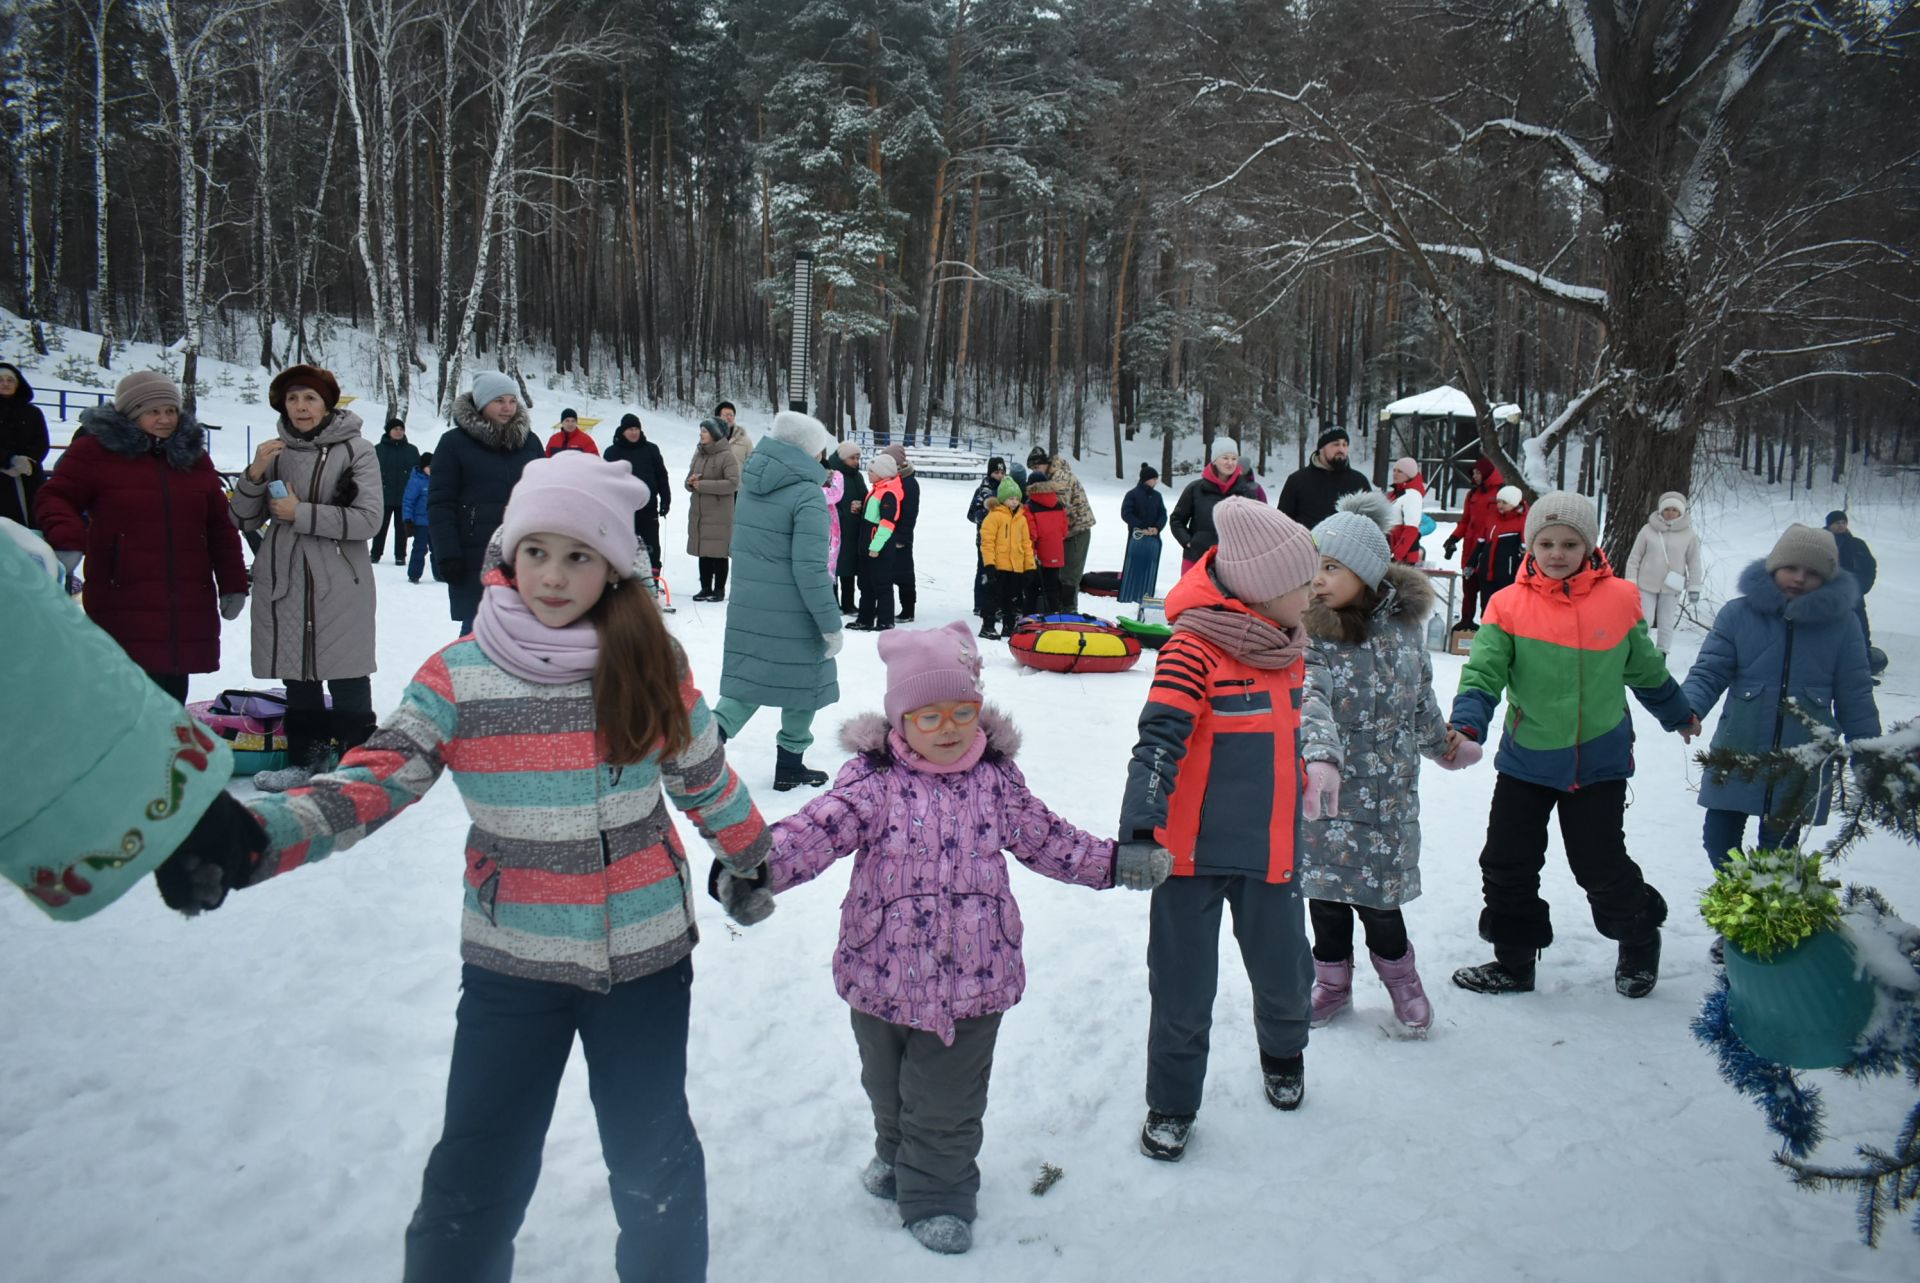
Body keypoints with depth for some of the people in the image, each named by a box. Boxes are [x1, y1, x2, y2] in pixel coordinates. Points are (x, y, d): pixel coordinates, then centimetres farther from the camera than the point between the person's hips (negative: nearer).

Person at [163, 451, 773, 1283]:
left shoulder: (652, 662, -6)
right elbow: (370, 783, -17)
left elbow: (704, 777, 7)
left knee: (654, 1161, 15)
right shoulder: (459, 677, -8)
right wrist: (252, 838, -34)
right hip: (509, 963, 0)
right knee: (474, 1181, 8)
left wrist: (752, 859, 19)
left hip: (645, 956, 0)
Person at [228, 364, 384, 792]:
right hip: (283, 582, 5)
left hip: (339, 584, -5)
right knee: (296, 674, 12)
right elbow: (245, 519, 9)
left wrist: (301, 513, -15)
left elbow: (368, 519, -13)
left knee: (346, 676, 1)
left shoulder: (355, 450, -5)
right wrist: (255, 473, -9)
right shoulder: (276, 449, 9)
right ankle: (307, 757, 25)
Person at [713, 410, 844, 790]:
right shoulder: (808, 495, -17)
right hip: (793, 616, -6)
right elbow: (810, 568, -21)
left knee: (748, 682, 14)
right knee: (805, 685, 12)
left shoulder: (751, 484, 5)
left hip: (746, 609, 6)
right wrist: (831, 625, -14)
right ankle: (790, 766, 22)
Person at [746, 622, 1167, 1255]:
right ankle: (896, 1154, 51)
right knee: (888, 1086, 22)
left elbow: (1046, 838, 10)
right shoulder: (873, 779, -12)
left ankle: (936, 1193, 34)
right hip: (885, 972, 0)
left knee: (947, 1102, 11)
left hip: (971, 977, 0)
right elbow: (822, 826, -26)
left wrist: (1116, 862, 9)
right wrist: (763, 863, -43)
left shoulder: (996, 777, -2)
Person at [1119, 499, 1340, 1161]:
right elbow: (1159, 742, -26)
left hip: (1270, 846, 6)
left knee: (1284, 972, 17)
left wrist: (1321, 757, 9)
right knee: (1183, 988, 5)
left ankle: (1283, 1054, 48)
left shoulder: (1285, 642, 5)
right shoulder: (1194, 647, -18)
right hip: (1192, 847, -6)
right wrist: (1140, 834, -34)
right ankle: (1171, 1103, 26)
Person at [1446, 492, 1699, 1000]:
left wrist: (1679, 714, 27)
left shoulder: (1618, 599, -4)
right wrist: (1466, 724, -33)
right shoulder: (1509, 605, -7)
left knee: (1602, 866, 6)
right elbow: (1483, 673, -15)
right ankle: (1514, 961, 24)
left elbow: (1646, 669, 13)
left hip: (1599, 758, -1)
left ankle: (1640, 941, 35)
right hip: (1526, 757, 1)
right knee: (1507, 863, 5)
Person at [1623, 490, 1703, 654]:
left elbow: (1694, 563, 3)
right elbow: (1634, 557, 2)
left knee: (1666, 625, 8)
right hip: (1647, 585, -1)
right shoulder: (1648, 530, -4)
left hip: (1671, 588, 1)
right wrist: (1630, 582, -1)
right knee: (1644, 622, -1)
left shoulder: (1689, 534, -3)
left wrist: (1694, 588, 1)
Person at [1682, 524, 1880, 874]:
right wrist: (1688, 708, -26)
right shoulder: (1739, 614, -3)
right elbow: (1709, 672, -5)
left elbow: (1855, 699, 3)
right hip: (1736, 761, 1)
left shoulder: (1840, 623, -2)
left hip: (1802, 771, -1)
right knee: (1719, 843, 10)